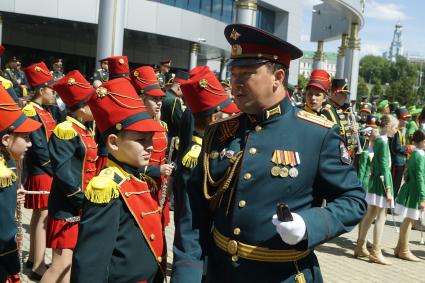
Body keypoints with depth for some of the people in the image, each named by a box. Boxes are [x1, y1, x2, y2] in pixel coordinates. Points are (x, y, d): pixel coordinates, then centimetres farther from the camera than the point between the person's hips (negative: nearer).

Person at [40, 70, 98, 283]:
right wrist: (84, 200, -19)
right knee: (62, 265, -8)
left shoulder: (85, 132, 13)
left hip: (84, 208, 9)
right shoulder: (66, 130, -16)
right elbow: (62, 173, -23)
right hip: (68, 209, -9)